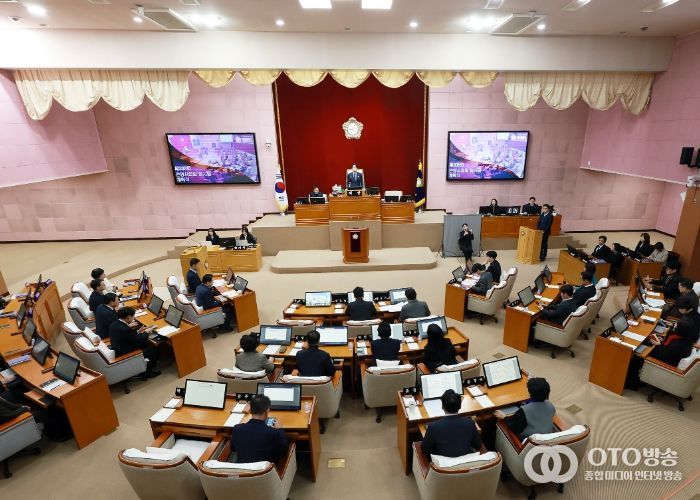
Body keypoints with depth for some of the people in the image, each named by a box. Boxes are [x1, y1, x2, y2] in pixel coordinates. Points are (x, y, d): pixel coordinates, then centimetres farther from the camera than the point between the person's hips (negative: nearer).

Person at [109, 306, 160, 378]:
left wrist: (138, 332, 9)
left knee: (146, 345, 21)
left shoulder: (113, 324, -4)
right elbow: (140, 341, -18)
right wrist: (146, 333, -1)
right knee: (156, 350, 1)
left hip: (117, 353, 10)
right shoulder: (126, 329, -31)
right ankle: (146, 373, 18)